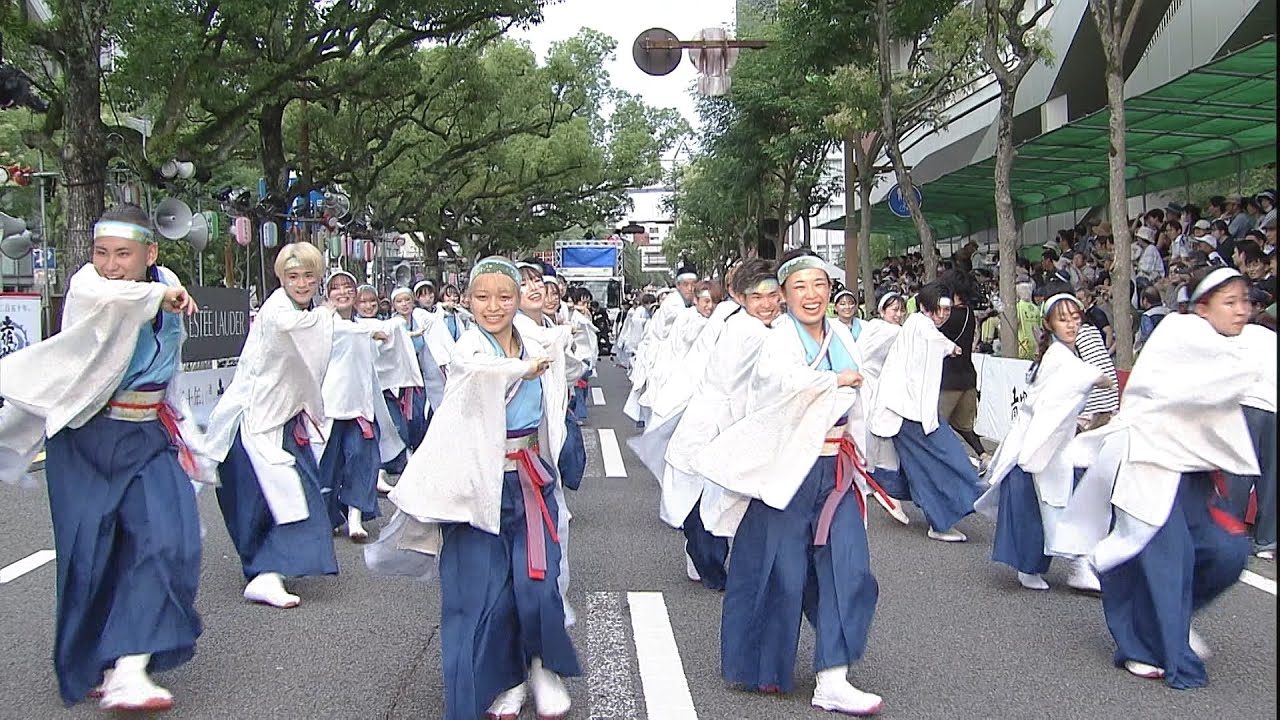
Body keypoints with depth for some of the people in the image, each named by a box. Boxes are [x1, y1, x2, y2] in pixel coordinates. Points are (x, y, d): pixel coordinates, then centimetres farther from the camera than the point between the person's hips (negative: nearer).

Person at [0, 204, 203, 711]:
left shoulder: (167, 286, 2)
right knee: (91, 553, 1)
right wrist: (160, 295, -27)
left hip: (150, 439, 4)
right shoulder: (85, 285, -12)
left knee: (166, 541, -13)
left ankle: (129, 669, -14)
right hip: (86, 440, -3)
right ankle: (89, 667, 22)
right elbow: (102, 298, -39)